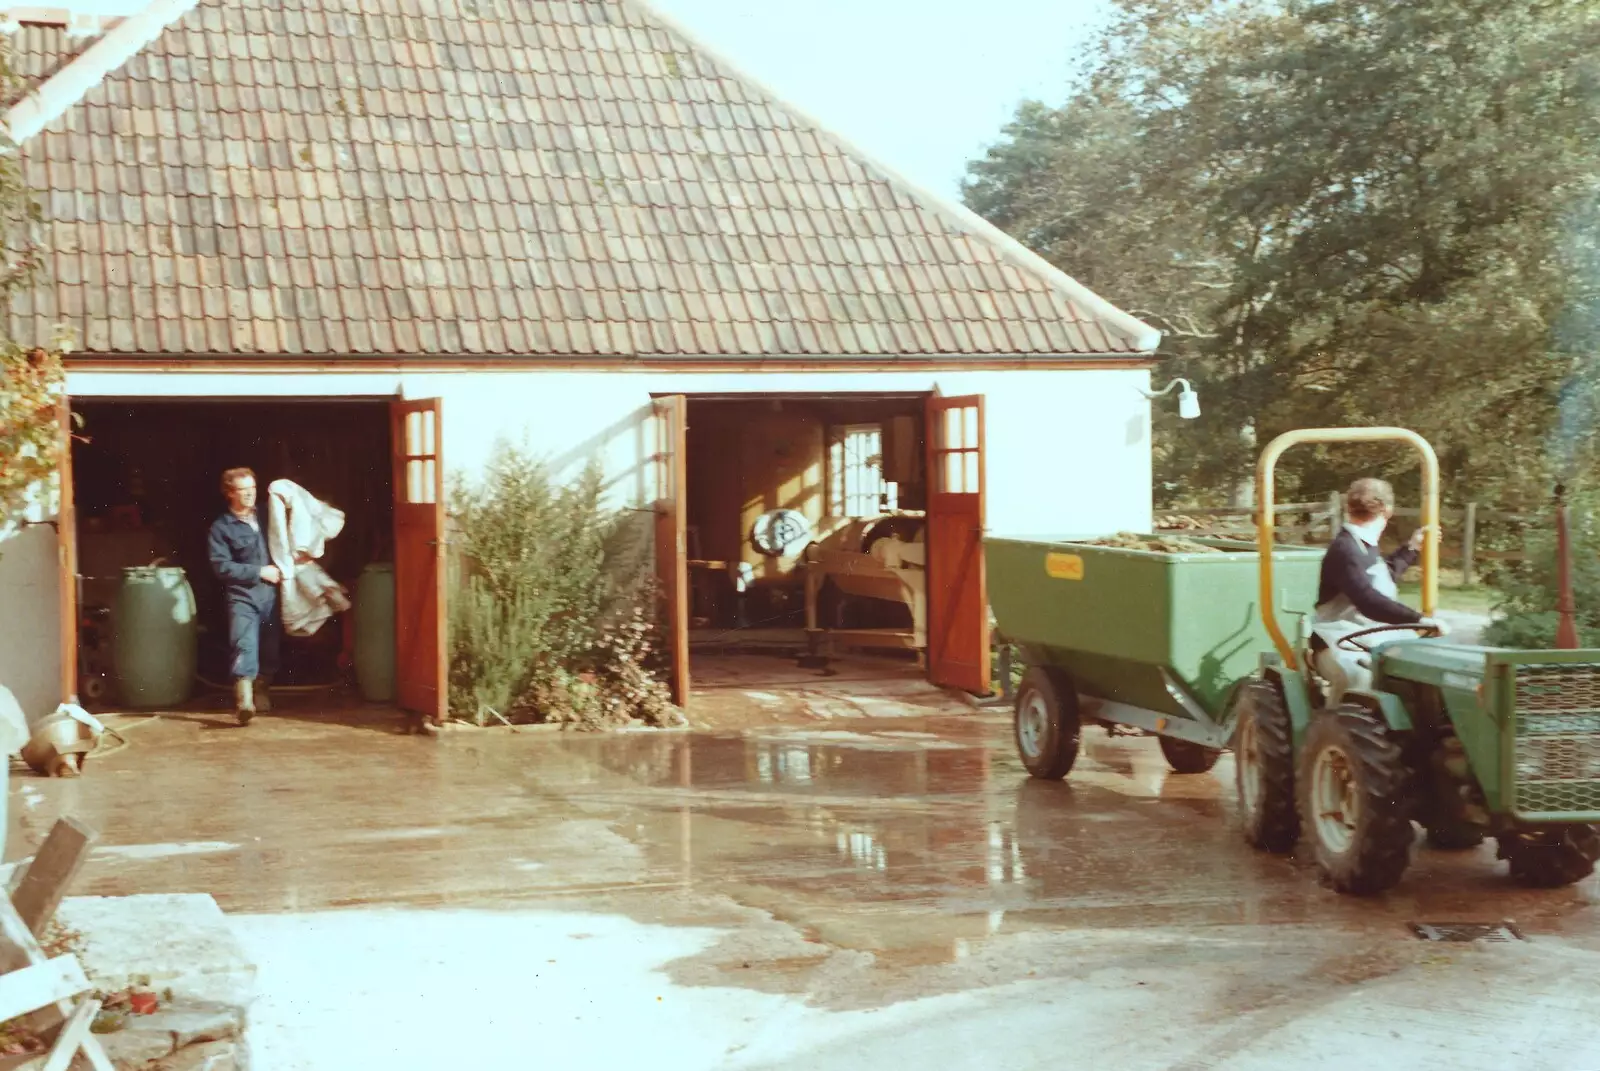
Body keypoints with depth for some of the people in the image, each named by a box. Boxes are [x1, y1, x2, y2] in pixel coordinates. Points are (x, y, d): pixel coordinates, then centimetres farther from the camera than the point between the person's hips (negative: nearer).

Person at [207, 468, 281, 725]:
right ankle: (244, 701, -26)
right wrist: (259, 572, -12)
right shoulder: (221, 527, -3)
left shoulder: (264, 517, 11)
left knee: (270, 648, 10)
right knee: (245, 646, -18)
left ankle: (261, 692, 29)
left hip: (270, 594, 5)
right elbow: (221, 567, -9)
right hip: (242, 597, -5)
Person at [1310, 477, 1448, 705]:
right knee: (1357, 677, -39)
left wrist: (1411, 549, 37)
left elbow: (1383, 578, 37)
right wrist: (1418, 620, -38)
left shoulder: (1364, 548, 14)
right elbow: (1369, 601, -32)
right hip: (1341, 648, -10)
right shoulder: (1344, 550, -18)